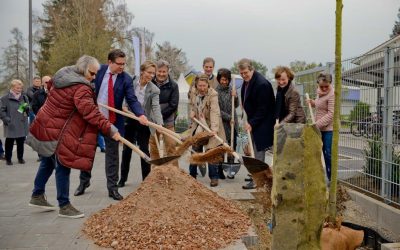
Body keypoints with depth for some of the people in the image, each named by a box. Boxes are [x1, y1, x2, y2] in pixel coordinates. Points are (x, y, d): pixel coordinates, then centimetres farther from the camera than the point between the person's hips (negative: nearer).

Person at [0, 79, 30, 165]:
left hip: (22, 125, 4)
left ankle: (20, 157, 23)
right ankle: (8, 159, 15)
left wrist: (27, 108, -7)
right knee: (9, 143, 3)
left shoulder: (24, 97, 11)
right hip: (11, 125, -4)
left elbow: (28, 110, 17)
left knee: (21, 142, 9)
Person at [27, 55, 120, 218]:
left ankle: (37, 196, 35)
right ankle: (64, 206, 6)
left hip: (45, 125, 10)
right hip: (58, 132, -10)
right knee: (63, 167, -2)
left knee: (48, 161, 22)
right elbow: (91, 113, -31)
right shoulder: (81, 88, -23)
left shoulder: (62, 75, 7)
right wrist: (110, 129, -32)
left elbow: (51, 86, 27)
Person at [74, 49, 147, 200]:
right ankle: (84, 182, 30)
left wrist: (140, 114, -32)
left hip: (113, 121, -1)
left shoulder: (126, 79, -8)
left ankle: (112, 188, 13)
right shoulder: (98, 71, -5)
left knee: (112, 153, 4)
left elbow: (132, 100, -15)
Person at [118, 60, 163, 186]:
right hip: (129, 120, 2)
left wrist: (159, 124, -37)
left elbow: (156, 107, -22)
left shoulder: (154, 90, -12)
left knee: (144, 150, 1)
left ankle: (146, 179, 15)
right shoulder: (131, 83, -6)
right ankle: (123, 178, 26)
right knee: (127, 149, 12)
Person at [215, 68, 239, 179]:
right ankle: (220, 171, 11)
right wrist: (229, 118, -11)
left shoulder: (231, 89, 7)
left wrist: (235, 97, -7)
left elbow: (236, 105, 12)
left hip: (233, 123, 5)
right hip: (222, 123, -5)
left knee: (232, 146, 7)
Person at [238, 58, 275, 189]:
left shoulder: (262, 84, -21)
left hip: (262, 123, -9)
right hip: (253, 121, 9)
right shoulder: (246, 82, 8)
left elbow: (262, 108, -20)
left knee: (258, 150, -6)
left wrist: (251, 123, -19)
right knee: (253, 149, 13)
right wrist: (249, 121, 10)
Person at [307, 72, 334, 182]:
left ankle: (331, 178, 5)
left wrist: (317, 124, -23)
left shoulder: (332, 94, -16)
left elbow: (331, 114, -21)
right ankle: (328, 176, 24)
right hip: (320, 128, 8)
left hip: (329, 129, -8)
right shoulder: (319, 92, 10)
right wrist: (312, 103, 6)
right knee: (324, 153, 14)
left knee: (329, 154, -5)